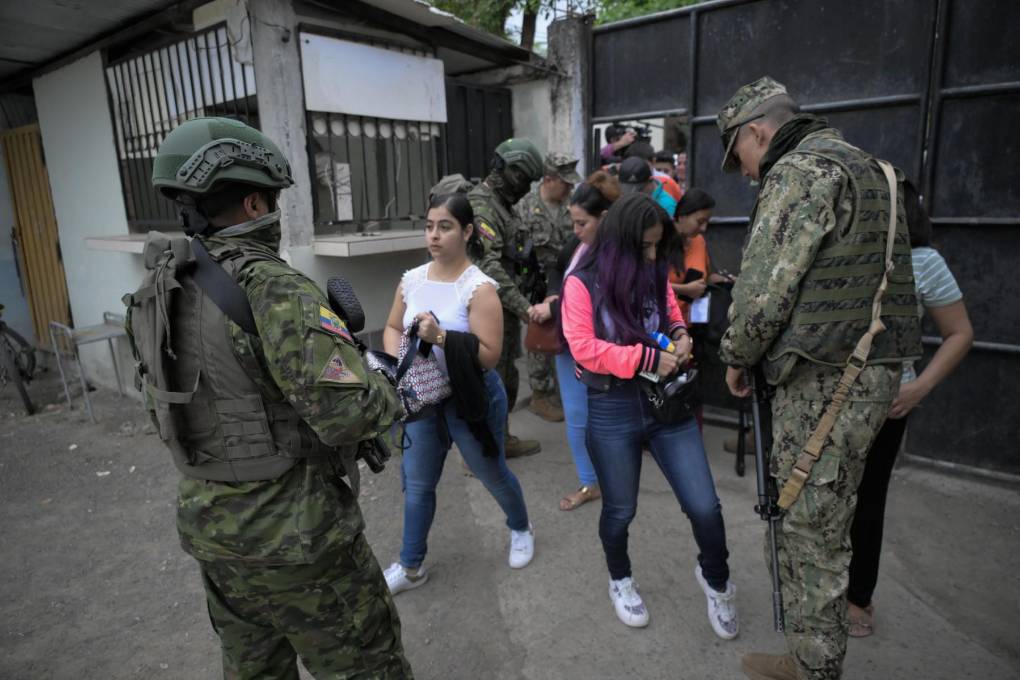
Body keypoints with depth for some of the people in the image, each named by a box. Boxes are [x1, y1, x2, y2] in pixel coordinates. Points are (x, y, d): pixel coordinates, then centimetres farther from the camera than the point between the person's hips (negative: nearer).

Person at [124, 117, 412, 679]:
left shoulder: (157, 293, 3)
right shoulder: (272, 288, -23)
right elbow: (347, 413, -30)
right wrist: (389, 394, -7)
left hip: (207, 522, 8)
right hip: (292, 535, -8)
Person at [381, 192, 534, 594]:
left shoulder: (479, 288, -18)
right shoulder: (411, 279, 0)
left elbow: (490, 355, -22)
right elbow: (392, 328, 13)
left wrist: (441, 336, -32)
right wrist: (398, 361, -7)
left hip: (472, 396, -5)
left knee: (491, 473, 16)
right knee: (416, 482, 13)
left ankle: (520, 529, 46)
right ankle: (410, 566, 32)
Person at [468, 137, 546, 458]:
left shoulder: (502, 205, 15)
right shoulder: (480, 207, -18)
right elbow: (488, 267, -27)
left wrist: (520, 303, 16)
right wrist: (522, 306, -29)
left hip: (506, 309, 10)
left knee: (507, 378, 17)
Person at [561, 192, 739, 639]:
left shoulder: (656, 275, 4)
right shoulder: (583, 283, -10)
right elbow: (584, 348, -16)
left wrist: (680, 335, -3)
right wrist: (647, 359, -20)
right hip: (612, 409, -3)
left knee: (704, 506, 3)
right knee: (619, 509, 14)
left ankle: (715, 579, 35)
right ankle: (620, 580, 44)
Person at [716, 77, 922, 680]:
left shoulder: (800, 171, -12)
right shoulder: (867, 168, 21)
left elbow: (766, 286, -18)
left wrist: (737, 357, -1)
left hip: (824, 382, -10)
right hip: (871, 372, 10)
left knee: (812, 535, 1)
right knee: (820, 526, 19)